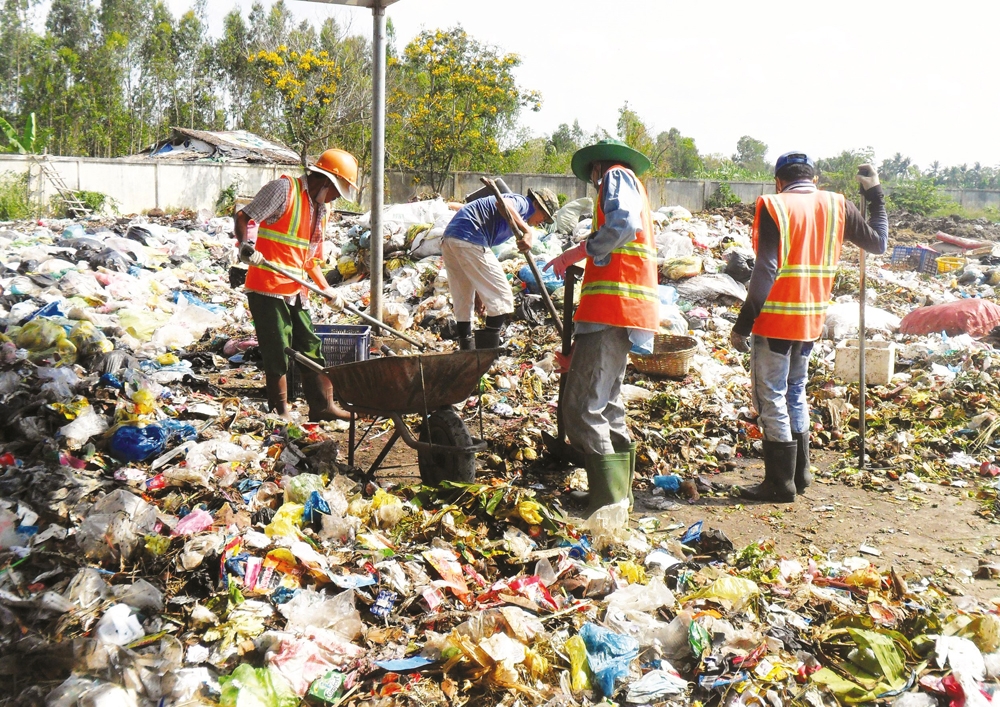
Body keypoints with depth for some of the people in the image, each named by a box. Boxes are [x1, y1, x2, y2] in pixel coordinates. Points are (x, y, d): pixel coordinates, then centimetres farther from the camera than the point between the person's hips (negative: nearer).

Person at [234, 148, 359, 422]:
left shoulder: (321, 209, 17)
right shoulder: (284, 189, -9)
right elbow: (244, 218, -15)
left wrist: (327, 290, 12)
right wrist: (246, 245, -33)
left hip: (295, 290, 9)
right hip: (267, 288, -8)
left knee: (311, 348, 12)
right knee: (277, 353, -2)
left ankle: (322, 406, 21)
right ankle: (280, 412, 10)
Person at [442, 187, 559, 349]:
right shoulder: (523, 203, 5)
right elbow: (503, 204, -20)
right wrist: (527, 232, -26)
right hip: (469, 240, -10)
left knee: (463, 301, 17)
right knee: (502, 298, -3)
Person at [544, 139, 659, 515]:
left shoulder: (616, 175, 4)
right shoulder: (634, 185, 31)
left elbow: (623, 224, -20)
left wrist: (577, 252, -10)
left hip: (611, 306, -10)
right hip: (621, 312, 10)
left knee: (581, 407, -14)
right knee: (607, 406, 16)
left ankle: (608, 505, -17)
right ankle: (620, 498, 21)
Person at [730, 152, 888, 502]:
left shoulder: (773, 206, -10)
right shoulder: (837, 206, 5)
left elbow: (765, 271, -18)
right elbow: (878, 242, 17)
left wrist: (743, 324, -15)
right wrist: (875, 194, 27)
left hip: (776, 319, -6)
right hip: (812, 319, 6)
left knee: (771, 397, 1)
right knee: (795, 393, 20)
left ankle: (780, 483, 5)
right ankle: (799, 474, 27)